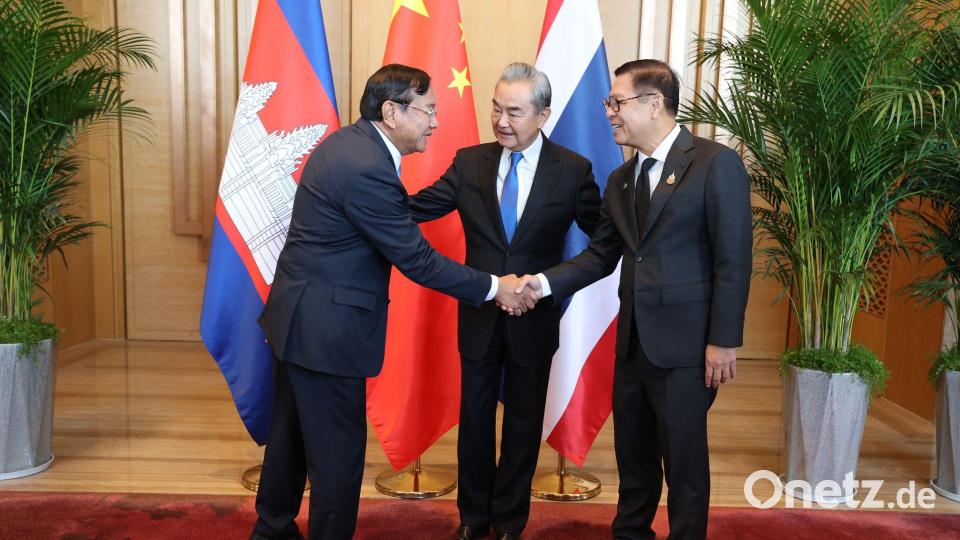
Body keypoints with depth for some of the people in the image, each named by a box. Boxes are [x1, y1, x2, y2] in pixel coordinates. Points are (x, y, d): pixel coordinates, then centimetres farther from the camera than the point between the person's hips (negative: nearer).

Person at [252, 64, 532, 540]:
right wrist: (493, 287, -13)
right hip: (325, 327, -11)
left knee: (291, 430, 23)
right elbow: (416, 260, -21)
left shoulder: (349, 141, 6)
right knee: (338, 448, 5)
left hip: (301, 315, 11)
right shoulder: (368, 170, -25)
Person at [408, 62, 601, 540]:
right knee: (474, 416, 14)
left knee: (524, 420, 14)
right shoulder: (469, 163, -3)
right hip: (479, 315, 2)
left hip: (535, 318, -1)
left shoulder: (573, 170, -8)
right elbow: (415, 208, -8)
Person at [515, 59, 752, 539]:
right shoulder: (621, 181, 12)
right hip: (632, 341, 7)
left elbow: (733, 260, -12)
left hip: (684, 343, -6)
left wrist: (724, 341, -14)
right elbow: (600, 255, 10)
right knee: (632, 454, 18)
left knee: (683, 459, 7)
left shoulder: (716, 163, -10)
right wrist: (545, 282, -4)